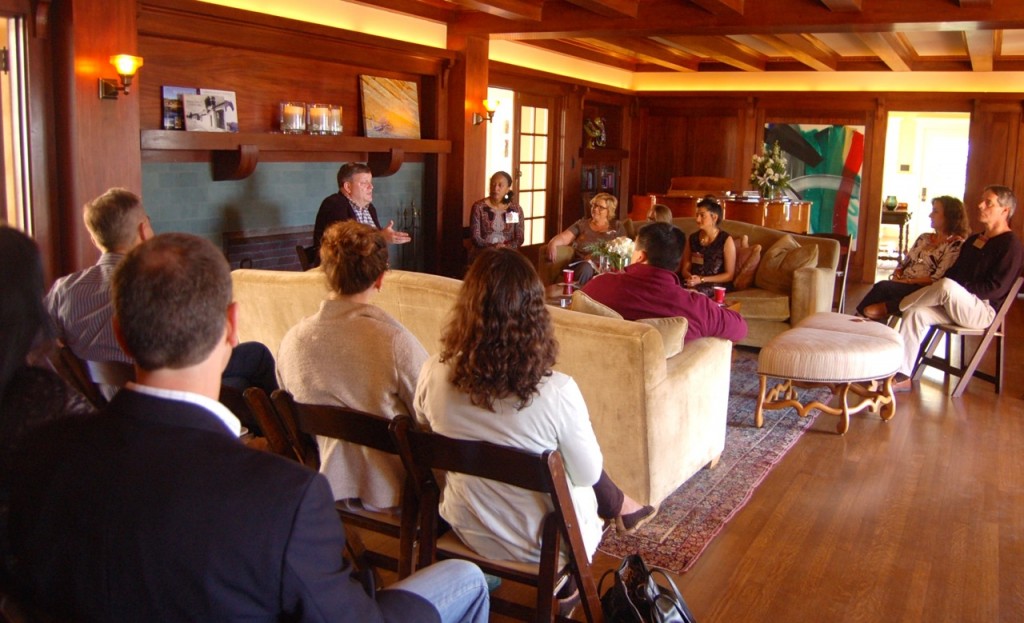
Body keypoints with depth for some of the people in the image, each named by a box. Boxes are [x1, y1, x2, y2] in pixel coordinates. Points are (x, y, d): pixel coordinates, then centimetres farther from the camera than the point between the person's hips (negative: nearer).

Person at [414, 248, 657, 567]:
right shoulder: (557, 392, -31)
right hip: (542, 545, -3)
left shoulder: (434, 375, -21)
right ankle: (620, 507, 52)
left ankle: (619, 507, 49)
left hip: (466, 529, 4)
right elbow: (588, 474, -15)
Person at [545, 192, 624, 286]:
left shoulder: (616, 227, 19)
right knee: (586, 267, -36)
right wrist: (553, 243, -18)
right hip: (581, 265, 0)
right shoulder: (582, 224, 19)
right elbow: (564, 238, 7)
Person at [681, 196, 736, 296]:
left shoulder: (726, 240, -3)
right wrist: (690, 277, -12)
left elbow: (729, 275, -4)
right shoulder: (692, 238, 11)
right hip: (694, 282, 4)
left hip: (717, 285, -4)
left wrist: (702, 279, -13)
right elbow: (685, 269, 13)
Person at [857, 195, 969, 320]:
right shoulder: (924, 238, 20)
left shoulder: (955, 245, -4)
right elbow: (904, 263, 18)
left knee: (882, 287, -28)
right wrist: (896, 276, -3)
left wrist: (907, 281, -15)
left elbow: (937, 279, -13)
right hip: (903, 287, 6)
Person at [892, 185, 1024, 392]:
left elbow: (995, 289, -15)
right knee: (916, 313, -17)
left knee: (948, 286, -36)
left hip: (984, 310, -8)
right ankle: (902, 376, -21)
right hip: (955, 304, 8)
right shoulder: (973, 240, 21)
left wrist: (958, 288, -18)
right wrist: (934, 284, 0)